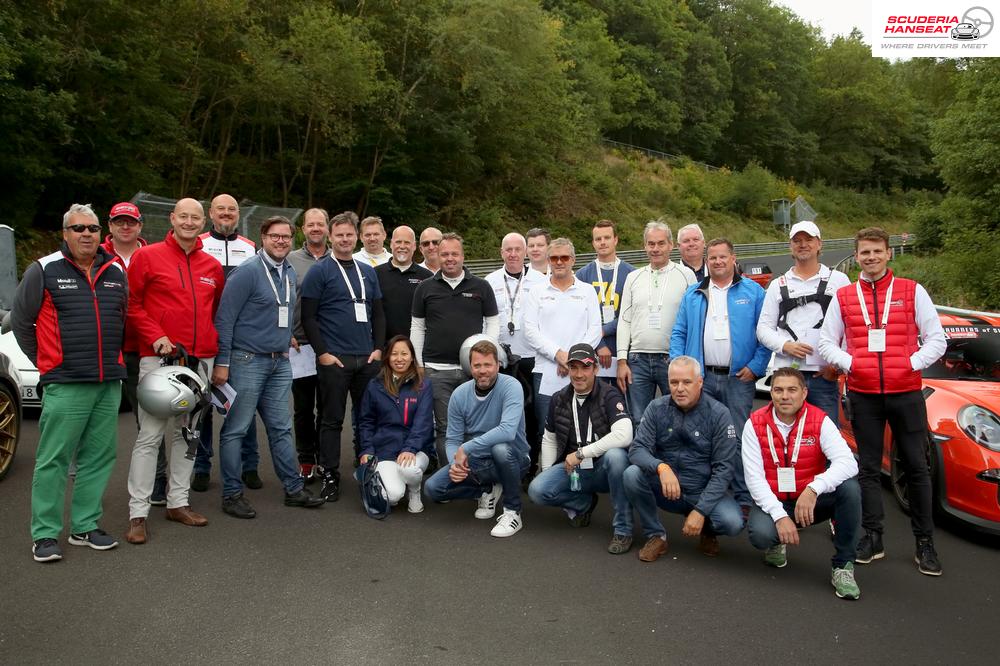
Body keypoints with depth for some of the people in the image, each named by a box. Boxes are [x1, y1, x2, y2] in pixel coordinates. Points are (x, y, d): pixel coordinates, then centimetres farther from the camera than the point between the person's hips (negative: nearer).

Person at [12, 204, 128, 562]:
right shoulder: (44, 270, -1)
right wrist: (45, 361, 5)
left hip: (109, 383, 5)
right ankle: (45, 534, 7)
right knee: (54, 459, -2)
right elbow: (20, 320, 4)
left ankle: (85, 526, 20)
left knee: (99, 457, 9)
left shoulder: (116, 272, 12)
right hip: (65, 384, -5)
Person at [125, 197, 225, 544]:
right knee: (150, 435, -6)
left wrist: (214, 344, 11)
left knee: (187, 434, 12)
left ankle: (178, 502, 22)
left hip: (200, 360, 5)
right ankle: (137, 513, 1)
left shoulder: (212, 266, 12)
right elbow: (132, 304, -2)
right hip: (159, 357, -5)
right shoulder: (147, 256, -1)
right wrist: (156, 337, -13)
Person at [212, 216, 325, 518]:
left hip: (280, 363, 7)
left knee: (281, 428, 12)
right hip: (247, 360, -7)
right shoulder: (248, 272, -12)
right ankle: (232, 494, 11)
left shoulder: (289, 272, 11)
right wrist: (221, 363, -15)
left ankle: (294, 489, 18)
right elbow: (224, 318, -13)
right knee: (236, 429, 2)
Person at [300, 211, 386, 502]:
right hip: (334, 359, -4)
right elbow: (308, 317, -6)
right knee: (332, 420, 2)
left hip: (367, 358, 5)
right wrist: (322, 353, -11)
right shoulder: (319, 271, -2)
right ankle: (330, 476, 11)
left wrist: (378, 349, 5)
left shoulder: (368, 272, 14)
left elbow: (378, 314, 16)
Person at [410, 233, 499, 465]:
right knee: (444, 427, 2)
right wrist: (419, 363, 5)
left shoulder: (481, 287, 6)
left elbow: (493, 322, 9)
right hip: (436, 369, 0)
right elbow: (417, 327, 10)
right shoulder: (425, 288, 7)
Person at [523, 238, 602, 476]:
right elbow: (530, 331, 1)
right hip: (546, 373, 0)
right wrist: (558, 354, -10)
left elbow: (595, 330, 5)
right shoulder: (537, 292, 11)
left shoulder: (587, 291, 13)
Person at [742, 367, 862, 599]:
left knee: (849, 487, -27)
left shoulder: (819, 421, -10)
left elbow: (848, 462, -24)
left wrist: (813, 489, -40)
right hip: (773, 502, -1)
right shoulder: (755, 424, -9)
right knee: (760, 534, -33)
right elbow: (754, 478, -13)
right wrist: (779, 515, -26)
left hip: (811, 502, 1)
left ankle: (843, 566, -12)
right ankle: (776, 543, 10)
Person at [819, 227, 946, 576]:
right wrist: (849, 363, -7)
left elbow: (936, 339, 3)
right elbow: (826, 342, 9)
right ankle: (872, 538, 16)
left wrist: (912, 364, -10)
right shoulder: (843, 297, 8)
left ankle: (925, 543, 14)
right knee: (869, 468, 7)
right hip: (863, 394, 1)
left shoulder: (912, 291, 4)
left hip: (906, 392, -1)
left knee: (916, 467, 4)